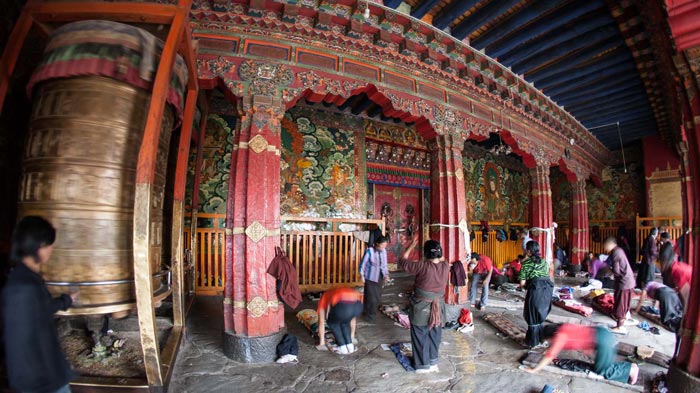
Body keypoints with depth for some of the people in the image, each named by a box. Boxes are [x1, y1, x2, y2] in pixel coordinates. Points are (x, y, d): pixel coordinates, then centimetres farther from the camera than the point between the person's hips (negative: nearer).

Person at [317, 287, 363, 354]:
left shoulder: (323, 299, 34)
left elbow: (321, 323, 34)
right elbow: (352, 318, 52)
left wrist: (322, 341, 45)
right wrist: (352, 334, 64)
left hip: (342, 306, -5)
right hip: (358, 305, 5)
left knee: (332, 323, 29)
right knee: (344, 322, 36)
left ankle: (343, 348, 28)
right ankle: (350, 346, 33)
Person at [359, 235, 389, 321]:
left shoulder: (384, 251, -3)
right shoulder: (369, 251, -20)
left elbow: (384, 264, 9)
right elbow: (363, 264, -11)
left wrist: (386, 274, -2)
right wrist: (362, 276, -9)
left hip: (379, 277, 5)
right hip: (370, 278, -5)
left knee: (378, 297, 13)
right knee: (371, 297, 0)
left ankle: (373, 312, 34)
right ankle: (369, 314, 21)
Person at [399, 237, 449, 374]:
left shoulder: (422, 266, -24)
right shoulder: (446, 266, -11)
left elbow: (402, 262, -11)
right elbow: (441, 259, 15)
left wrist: (412, 245, -5)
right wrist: (436, 247, 13)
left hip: (421, 309, -5)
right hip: (438, 308, 5)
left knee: (420, 337, 14)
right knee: (434, 336, 21)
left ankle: (423, 365, 27)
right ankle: (433, 363, 35)